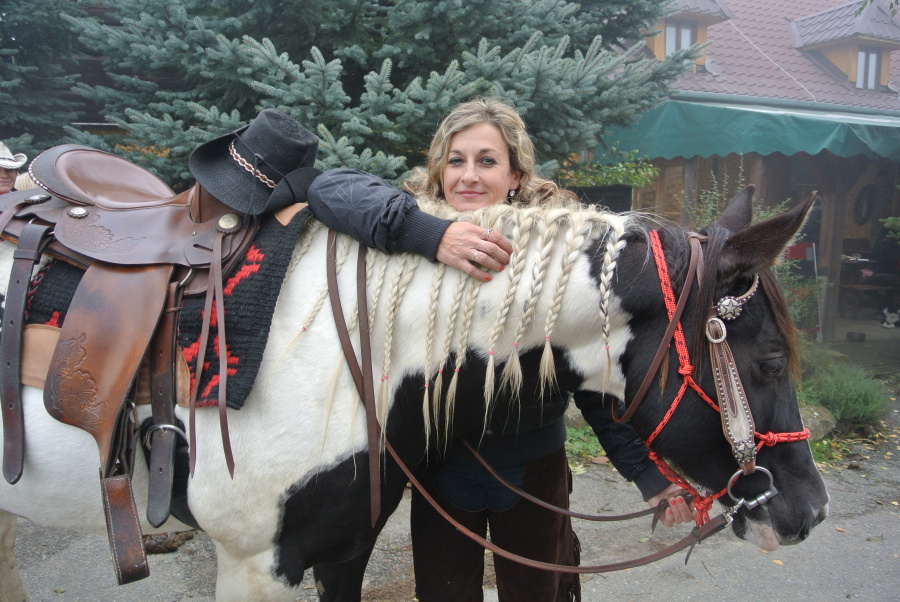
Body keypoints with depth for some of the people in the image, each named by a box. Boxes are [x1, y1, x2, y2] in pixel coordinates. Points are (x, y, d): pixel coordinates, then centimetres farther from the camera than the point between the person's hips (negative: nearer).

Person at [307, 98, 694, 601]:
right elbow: (330, 186, -25)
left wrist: (650, 471, -18)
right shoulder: (419, 232, -11)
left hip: (534, 469, 0)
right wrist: (427, 233, -39)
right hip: (440, 467, 1)